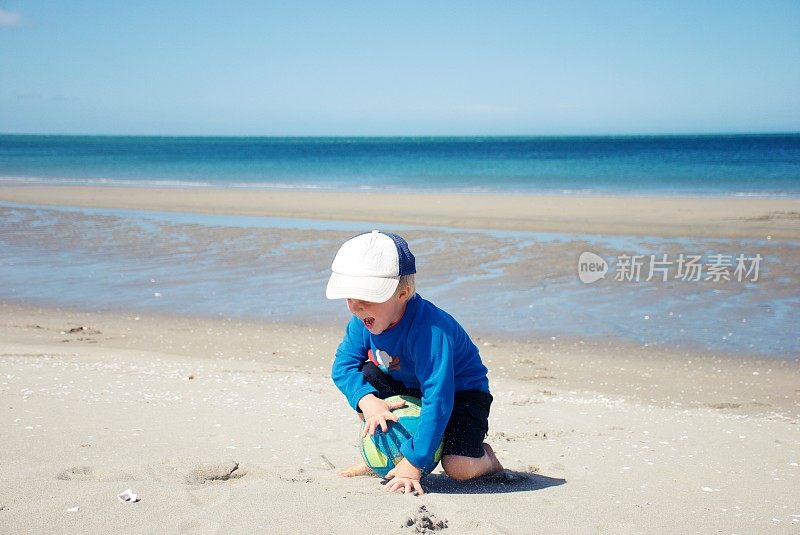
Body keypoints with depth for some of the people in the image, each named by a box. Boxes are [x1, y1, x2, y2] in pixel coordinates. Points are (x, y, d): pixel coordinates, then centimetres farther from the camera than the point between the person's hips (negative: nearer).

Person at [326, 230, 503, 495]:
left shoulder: (430, 330, -38)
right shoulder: (364, 321, -17)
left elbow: (438, 399, -40)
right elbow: (343, 365, -10)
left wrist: (412, 463, -40)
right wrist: (368, 401, -31)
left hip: (460, 392, -7)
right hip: (408, 388, 7)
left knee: (458, 467, -27)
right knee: (363, 375, -16)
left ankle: (486, 457, 12)